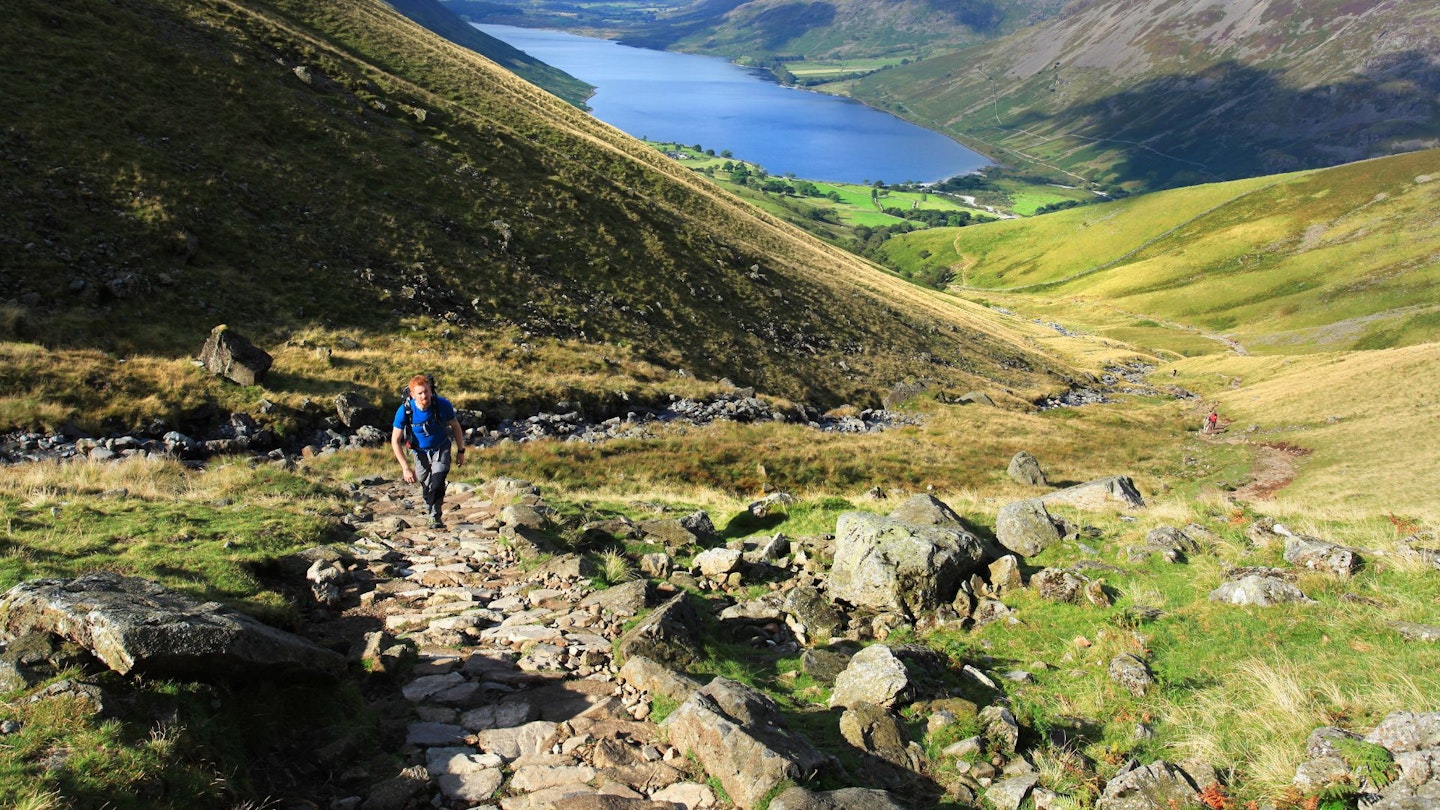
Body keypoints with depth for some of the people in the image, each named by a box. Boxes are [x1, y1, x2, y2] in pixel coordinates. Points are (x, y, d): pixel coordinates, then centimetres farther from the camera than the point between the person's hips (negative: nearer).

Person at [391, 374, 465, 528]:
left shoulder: (443, 405, -25)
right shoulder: (404, 411, -26)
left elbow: (455, 426, -5)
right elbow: (395, 441, -18)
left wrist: (460, 451, 1)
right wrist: (406, 468, -22)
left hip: (441, 449, -1)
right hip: (420, 452, 1)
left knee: (437, 482, -20)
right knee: (425, 485, 8)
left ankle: (436, 517, -8)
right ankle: (431, 512, 32)